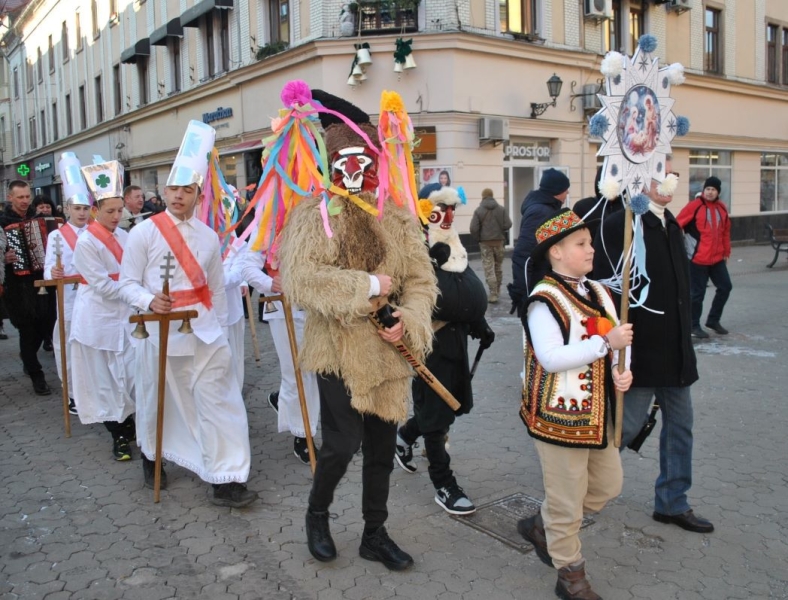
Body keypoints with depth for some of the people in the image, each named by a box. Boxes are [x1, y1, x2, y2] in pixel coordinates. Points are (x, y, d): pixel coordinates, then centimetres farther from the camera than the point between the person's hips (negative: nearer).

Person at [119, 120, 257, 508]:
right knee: (158, 400, 14)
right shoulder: (144, 232, -3)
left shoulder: (209, 237, 8)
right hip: (162, 331, -2)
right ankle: (151, 458, 40)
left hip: (205, 331, 2)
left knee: (218, 400, -4)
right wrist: (149, 301, -23)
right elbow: (127, 283, -3)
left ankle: (225, 479, 0)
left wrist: (220, 328, 12)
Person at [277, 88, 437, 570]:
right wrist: (368, 285, -19)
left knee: (382, 449, 13)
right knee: (343, 444, -6)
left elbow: (422, 279, 5)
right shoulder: (315, 213, -9)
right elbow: (300, 278, -21)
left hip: (389, 352, 5)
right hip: (338, 349, -5)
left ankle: (375, 535, 32)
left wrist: (409, 319, -14)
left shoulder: (397, 215, 7)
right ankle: (317, 514, 26)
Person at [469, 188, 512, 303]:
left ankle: (493, 294, -8)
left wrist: (478, 239, 4)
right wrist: (501, 232, 12)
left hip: (485, 242, -3)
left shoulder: (479, 210, -7)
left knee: (489, 269, -1)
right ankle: (497, 290, 30)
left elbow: (473, 228, -13)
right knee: (498, 266, 18)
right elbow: (508, 225, -7)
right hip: (499, 241, 3)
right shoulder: (501, 209, -1)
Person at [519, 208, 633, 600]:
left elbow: (614, 342, 16)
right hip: (559, 414, -8)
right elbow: (551, 358, -28)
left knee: (609, 484, 19)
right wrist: (605, 343, -26)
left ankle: (542, 526, 37)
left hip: (598, 411, 9)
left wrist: (621, 372, -5)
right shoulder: (544, 300, -18)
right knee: (567, 499, 5)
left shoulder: (598, 292, 8)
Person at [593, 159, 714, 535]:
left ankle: (672, 503, 30)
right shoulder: (619, 227, -16)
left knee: (679, 423, 15)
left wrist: (683, 337, 16)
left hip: (674, 348, 9)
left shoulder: (670, 225, 11)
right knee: (626, 424, 1)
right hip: (639, 350, -8)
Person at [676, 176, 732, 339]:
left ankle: (713, 320, 25)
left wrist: (726, 252, 14)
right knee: (697, 293, -1)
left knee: (725, 287, 9)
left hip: (717, 258, 6)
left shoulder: (721, 208, 9)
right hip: (697, 258, -6)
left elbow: (725, 231, 15)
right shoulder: (694, 206, -10)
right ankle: (694, 326, 13)